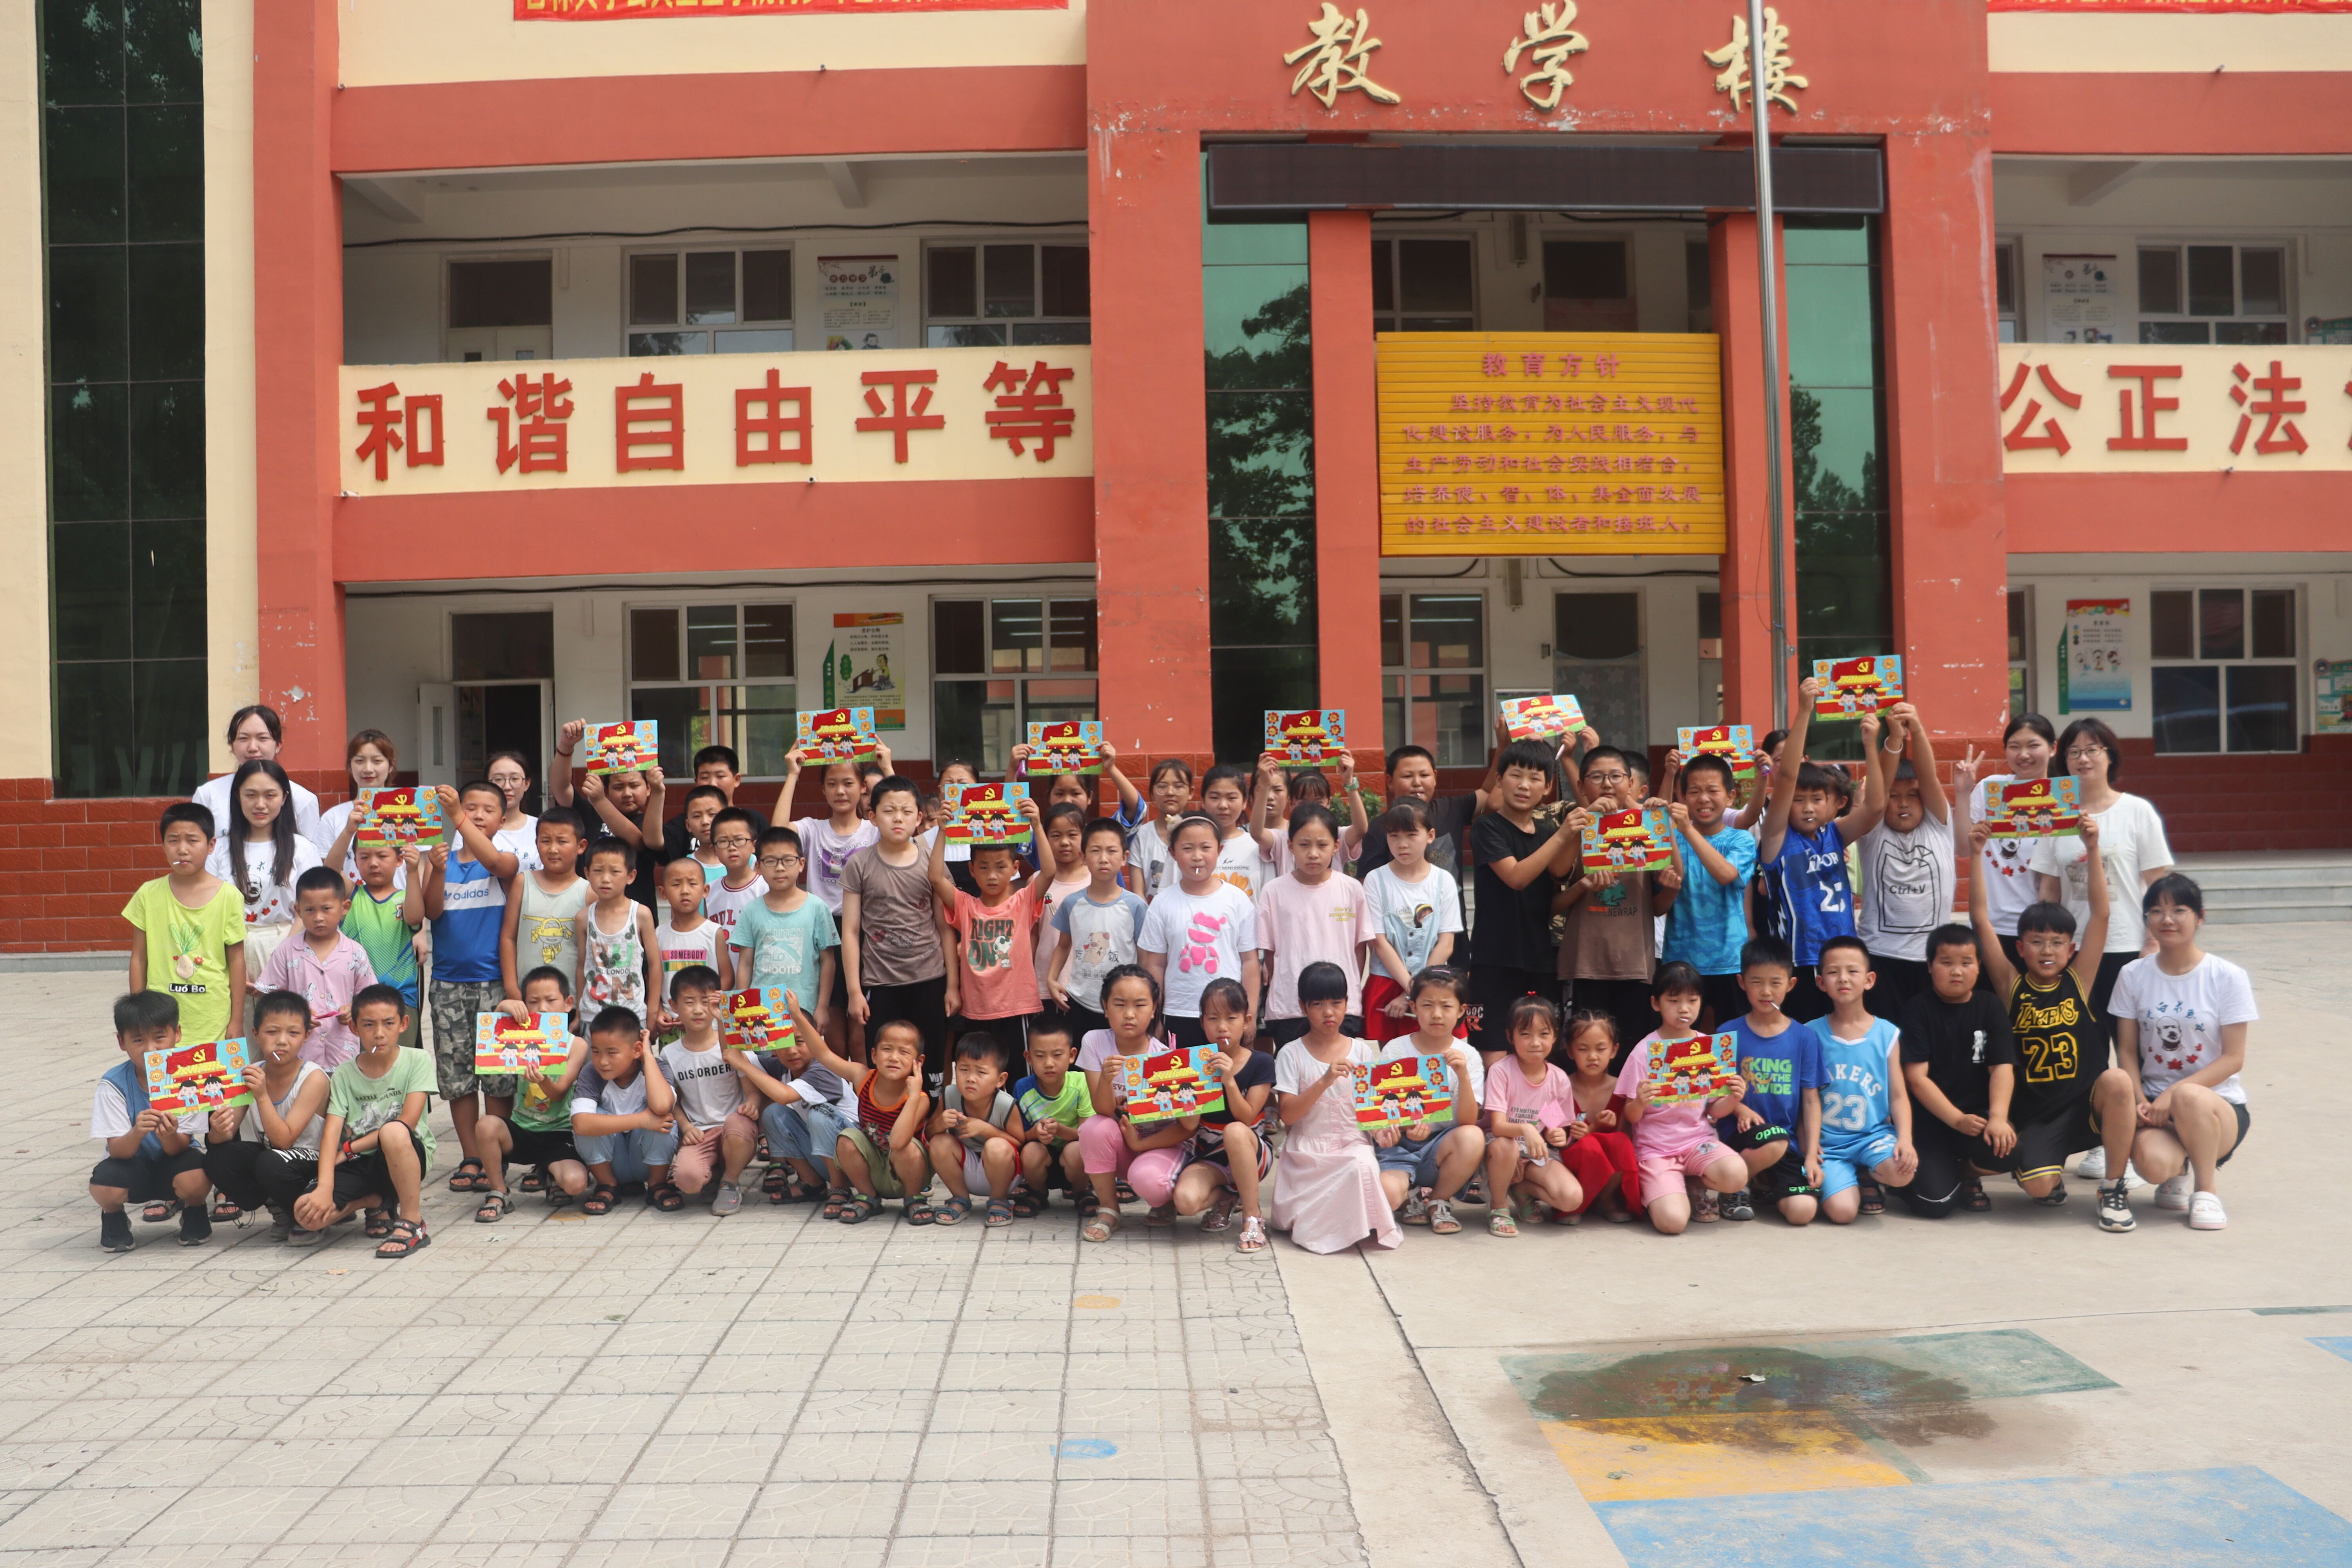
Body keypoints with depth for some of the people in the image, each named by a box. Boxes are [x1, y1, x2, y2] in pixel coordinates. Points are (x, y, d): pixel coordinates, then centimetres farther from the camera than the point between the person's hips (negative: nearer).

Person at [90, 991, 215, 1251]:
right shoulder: (113, 1084, -17)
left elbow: (179, 1147, -19)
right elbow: (118, 1150, -21)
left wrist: (169, 1136, -43)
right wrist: (137, 1133, -44)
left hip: (175, 1155, 0)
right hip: (133, 1164, 1)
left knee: (195, 1179, -34)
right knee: (104, 1187, -32)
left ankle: (194, 1211, 5)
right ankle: (113, 1217, 7)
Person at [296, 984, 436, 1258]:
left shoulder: (417, 1062, -5)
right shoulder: (344, 1074, 2)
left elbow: (407, 1123, -15)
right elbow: (332, 1132, -9)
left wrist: (348, 1149, -11)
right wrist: (325, 1187, -24)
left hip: (410, 1155, -3)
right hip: (360, 1164, 3)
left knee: (393, 1132, -38)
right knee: (307, 1213, -22)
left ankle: (413, 1224, -19)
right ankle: (377, 1202, 10)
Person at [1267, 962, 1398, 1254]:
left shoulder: (1363, 1052, 7)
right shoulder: (1292, 1054, 0)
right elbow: (1287, 1115, -9)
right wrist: (1325, 1081, -20)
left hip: (1353, 1143, 2)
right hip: (1307, 1149, -1)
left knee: (1363, 1166, -36)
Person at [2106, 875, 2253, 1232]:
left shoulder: (2228, 977, -4)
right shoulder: (2134, 975, 3)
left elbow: (2233, 1058, -8)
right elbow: (2127, 1051, 4)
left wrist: (2174, 1093, -19)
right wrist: (2141, 1102, -14)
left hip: (2217, 1102, -1)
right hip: (2154, 1104, 2)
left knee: (2188, 1097, -39)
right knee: (2152, 1162, -32)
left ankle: (2206, 1190, -12)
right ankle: (2179, 1173, 9)